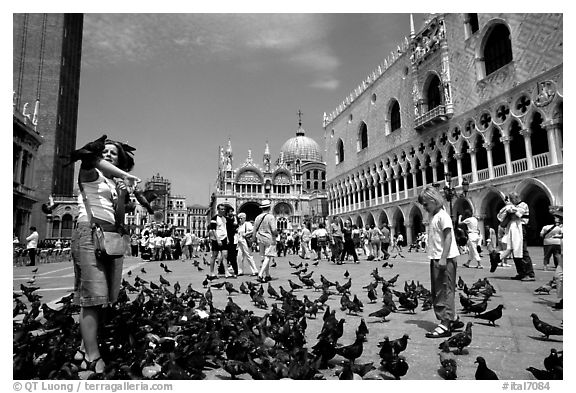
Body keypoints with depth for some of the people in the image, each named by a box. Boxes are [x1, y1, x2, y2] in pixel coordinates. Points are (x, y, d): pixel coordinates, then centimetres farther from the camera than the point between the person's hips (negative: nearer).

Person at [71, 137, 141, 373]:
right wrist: (125, 175, -19)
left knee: (100, 297, 6)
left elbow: (119, 218, 14)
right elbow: (89, 158, -20)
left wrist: (122, 192, 1)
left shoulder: (115, 183, 22)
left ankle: (85, 348, 14)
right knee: (92, 295, -12)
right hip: (90, 231, -7)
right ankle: (92, 357, -11)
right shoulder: (90, 174, 7)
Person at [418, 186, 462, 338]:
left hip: (445, 259, -10)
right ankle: (452, 319, 25)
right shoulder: (432, 216, 15)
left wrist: (443, 258, -24)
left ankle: (445, 325, -3)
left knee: (444, 291, -7)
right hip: (435, 258, 10)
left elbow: (448, 236, -19)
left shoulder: (442, 216, -12)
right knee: (437, 291, 14)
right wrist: (437, 258, 12)